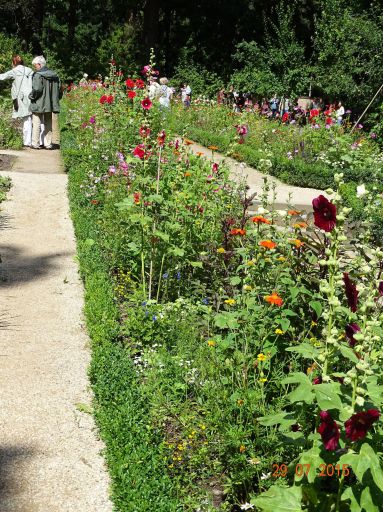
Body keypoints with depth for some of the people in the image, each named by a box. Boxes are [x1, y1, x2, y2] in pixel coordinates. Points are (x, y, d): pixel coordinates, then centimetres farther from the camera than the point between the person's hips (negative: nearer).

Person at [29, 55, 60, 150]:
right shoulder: (54, 75, 9)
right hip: (50, 104, 6)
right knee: (48, 124, 13)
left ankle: (35, 144, 1)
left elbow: (37, 89, -21)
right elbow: (58, 89, 10)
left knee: (36, 124, 1)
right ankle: (48, 144, 14)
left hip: (38, 104, -6)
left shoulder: (37, 75, -13)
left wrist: (31, 96, -4)